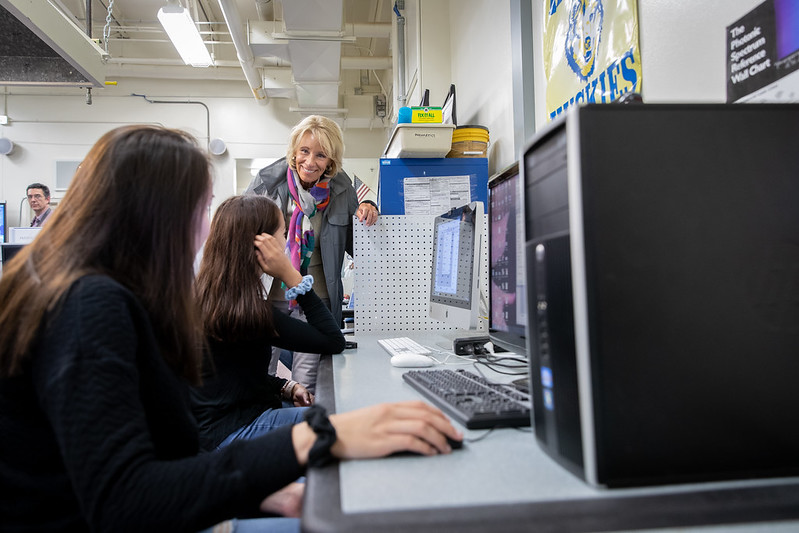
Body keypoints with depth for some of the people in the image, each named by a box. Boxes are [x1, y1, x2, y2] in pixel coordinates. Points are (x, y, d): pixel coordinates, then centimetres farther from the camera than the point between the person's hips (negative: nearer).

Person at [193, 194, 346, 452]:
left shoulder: (207, 296, 5)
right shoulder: (245, 309, -24)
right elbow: (333, 341, -18)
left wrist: (286, 388, 4)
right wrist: (291, 276, -19)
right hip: (231, 432, -9)